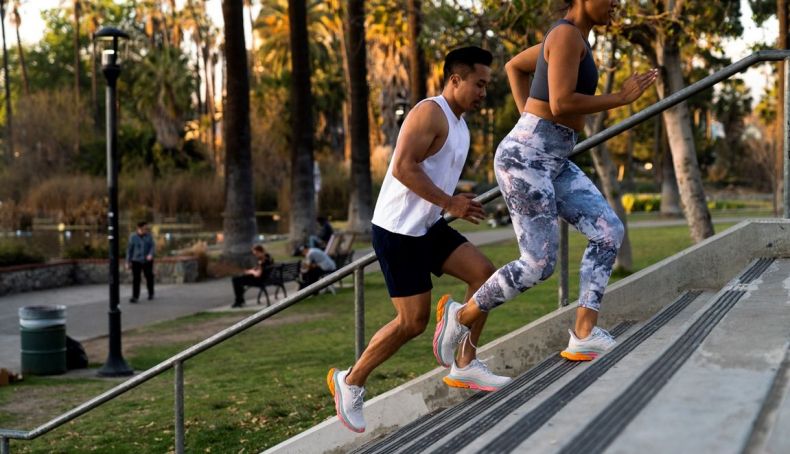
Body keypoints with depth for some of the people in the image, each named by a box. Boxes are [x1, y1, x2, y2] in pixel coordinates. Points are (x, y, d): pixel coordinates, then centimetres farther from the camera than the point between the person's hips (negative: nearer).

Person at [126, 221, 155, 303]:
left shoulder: (149, 236, -1)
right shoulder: (133, 237, -4)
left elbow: (152, 246, -3)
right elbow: (129, 249, 0)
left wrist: (150, 254, -24)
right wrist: (128, 262, 0)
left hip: (147, 261, 2)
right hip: (136, 261, -2)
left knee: (149, 277, 10)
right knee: (136, 279, -8)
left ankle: (151, 294, 31)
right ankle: (135, 297, -8)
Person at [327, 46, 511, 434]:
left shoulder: (459, 124, 16)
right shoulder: (430, 113, -16)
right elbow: (403, 167, -25)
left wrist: (457, 205, 10)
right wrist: (450, 203, -23)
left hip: (428, 226, 9)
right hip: (398, 230, -9)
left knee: (484, 274, -3)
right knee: (413, 321, -6)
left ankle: (464, 366, 5)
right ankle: (350, 382, 11)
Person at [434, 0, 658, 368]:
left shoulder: (569, 37, 16)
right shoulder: (567, 34, -15)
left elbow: (514, 66, 30)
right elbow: (561, 104, -24)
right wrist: (622, 98, -13)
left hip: (550, 162, 10)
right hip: (525, 160, -10)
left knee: (609, 231, -3)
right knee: (539, 265, -8)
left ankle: (585, 334, -5)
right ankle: (463, 315, 13)